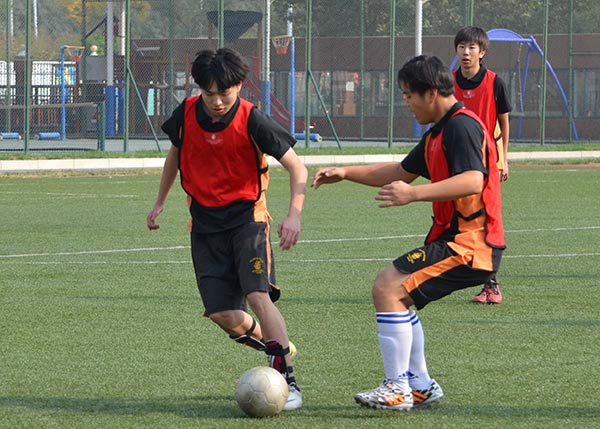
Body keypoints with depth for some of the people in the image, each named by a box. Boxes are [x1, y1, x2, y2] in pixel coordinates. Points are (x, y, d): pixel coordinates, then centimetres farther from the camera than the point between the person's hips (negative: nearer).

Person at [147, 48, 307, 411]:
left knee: (259, 296, -22)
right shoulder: (187, 114, -3)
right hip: (204, 223, 4)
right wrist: (160, 203, 23)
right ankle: (277, 347, 22)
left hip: (247, 217, -4)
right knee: (224, 315, -5)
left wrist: (294, 215, -31)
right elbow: (176, 153, 18)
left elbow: (297, 168, -16)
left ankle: (288, 381, -15)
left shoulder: (252, 121, -16)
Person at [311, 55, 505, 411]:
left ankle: (397, 389, -15)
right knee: (398, 294, 20)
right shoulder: (438, 133, 17)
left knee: (388, 288, -17)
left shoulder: (462, 126, -16)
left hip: (469, 244, -11)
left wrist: (414, 194, -36)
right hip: (454, 238, 11)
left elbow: (473, 181, -30)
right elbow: (402, 171, 30)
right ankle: (421, 385, 23)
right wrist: (347, 173, 23)